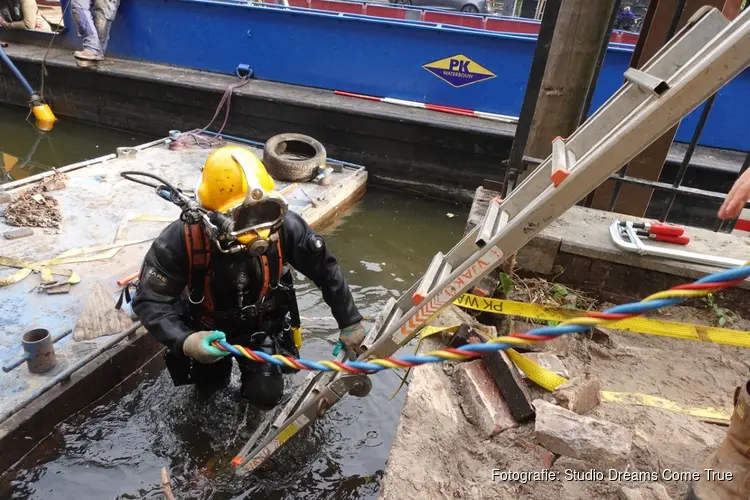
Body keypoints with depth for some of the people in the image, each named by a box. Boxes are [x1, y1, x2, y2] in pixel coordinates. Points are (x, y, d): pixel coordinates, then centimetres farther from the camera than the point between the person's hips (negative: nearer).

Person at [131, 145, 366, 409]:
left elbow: (326, 270, -17)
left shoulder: (283, 226, -30)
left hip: (262, 326, 0)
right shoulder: (181, 239, -33)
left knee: (266, 395, -5)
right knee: (208, 387, 19)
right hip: (206, 328, 0)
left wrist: (349, 322, -11)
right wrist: (183, 340, -44)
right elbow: (150, 300, -25)